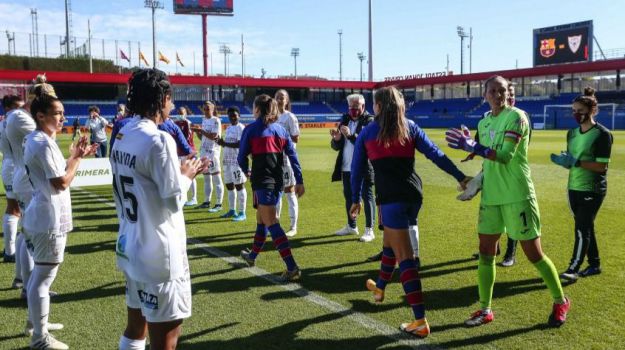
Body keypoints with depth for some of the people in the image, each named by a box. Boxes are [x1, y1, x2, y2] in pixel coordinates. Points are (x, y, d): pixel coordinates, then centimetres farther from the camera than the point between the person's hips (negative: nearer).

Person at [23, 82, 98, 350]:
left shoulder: (35, 140, 12)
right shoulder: (45, 144, -19)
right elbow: (61, 183, -20)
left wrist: (74, 157, 9)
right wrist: (76, 158, -9)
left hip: (42, 217, 11)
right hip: (50, 220, -11)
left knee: (39, 274, 22)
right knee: (44, 278, -2)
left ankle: (36, 323, 36)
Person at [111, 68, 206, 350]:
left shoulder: (122, 137, 7)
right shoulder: (159, 140, -19)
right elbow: (173, 201, -17)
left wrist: (178, 172, 13)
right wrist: (186, 176, 0)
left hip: (130, 249, 9)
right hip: (158, 256, -9)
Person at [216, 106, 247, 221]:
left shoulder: (241, 128, -9)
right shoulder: (228, 128, 18)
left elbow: (240, 144, -19)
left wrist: (224, 143, -21)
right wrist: (222, 143, 1)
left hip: (237, 160, -9)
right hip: (227, 160, 9)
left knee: (239, 186, -6)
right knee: (229, 186, 12)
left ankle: (242, 213, -1)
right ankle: (232, 210, 23)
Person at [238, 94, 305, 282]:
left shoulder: (251, 129, -4)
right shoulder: (280, 129, 11)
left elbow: (242, 157, -2)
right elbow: (293, 155, 5)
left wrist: (246, 170, 20)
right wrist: (299, 181, 6)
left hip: (262, 181, -7)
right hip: (278, 181, 7)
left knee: (271, 223, -9)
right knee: (261, 219, 22)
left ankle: (292, 268, -17)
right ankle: (252, 256, 40)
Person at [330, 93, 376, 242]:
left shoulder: (369, 121, -7)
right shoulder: (345, 120, 10)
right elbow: (336, 146, 10)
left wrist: (350, 135, -30)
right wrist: (336, 138, -12)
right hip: (346, 167, 7)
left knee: (367, 197, -2)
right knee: (348, 196, 16)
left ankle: (369, 230, 2)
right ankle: (351, 226, 30)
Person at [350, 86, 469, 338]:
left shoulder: (367, 133, 5)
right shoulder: (410, 127, 11)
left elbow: (358, 169, 9)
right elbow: (435, 154, 5)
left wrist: (356, 200, 18)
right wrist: (461, 177, 6)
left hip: (391, 197, -5)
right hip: (414, 194, 5)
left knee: (404, 257, -5)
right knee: (390, 241, 27)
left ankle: (420, 321, -9)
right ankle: (380, 287, 49)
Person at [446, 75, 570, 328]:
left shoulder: (516, 117, -11)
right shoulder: (484, 123, 10)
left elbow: (505, 156, -22)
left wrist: (471, 146, -26)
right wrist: (477, 182, 10)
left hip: (517, 195, -6)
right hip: (491, 195, 7)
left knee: (533, 253, 1)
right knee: (485, 251, 5)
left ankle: (561, 302, 23)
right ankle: (485, 310, 16)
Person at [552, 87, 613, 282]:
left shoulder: (602, 134, -12)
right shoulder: (572, 133, 10)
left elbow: (601, 166, -17)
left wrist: (577, 162, -24)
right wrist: (563, 160, -6)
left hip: (593, 190, -7)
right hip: (574, 188, 7)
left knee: (582, 229, -9)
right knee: (585, 228, 14)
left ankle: (573, 269, -7)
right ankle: (594, 264, 26)